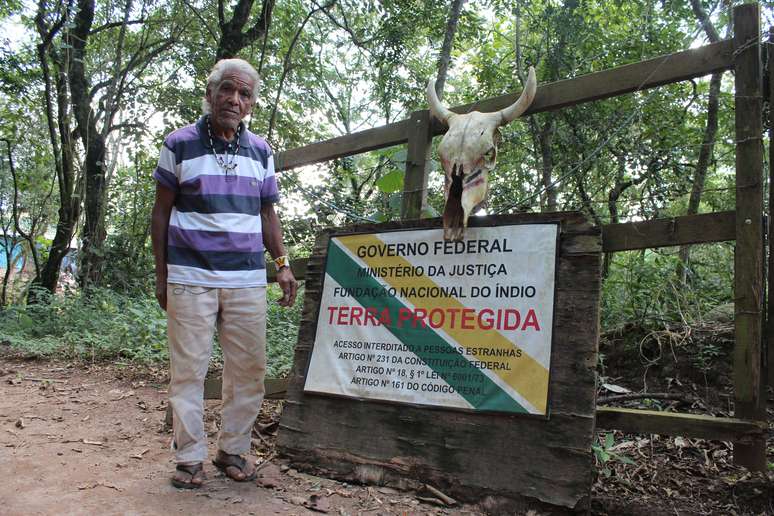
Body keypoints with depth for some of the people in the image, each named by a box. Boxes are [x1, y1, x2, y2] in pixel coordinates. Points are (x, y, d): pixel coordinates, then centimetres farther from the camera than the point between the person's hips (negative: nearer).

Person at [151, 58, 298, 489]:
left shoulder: (261, 151, 13)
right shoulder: (180, 144, 4)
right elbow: (162, 213, 7)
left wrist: (283, 264, 5)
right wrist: (161, 275, 3)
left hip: (248, 279, 3)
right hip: (191, 276, -2)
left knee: (249, 369, 4)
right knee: (189, 369, 1)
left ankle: (233, 450, 19)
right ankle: (190, 458, 14)